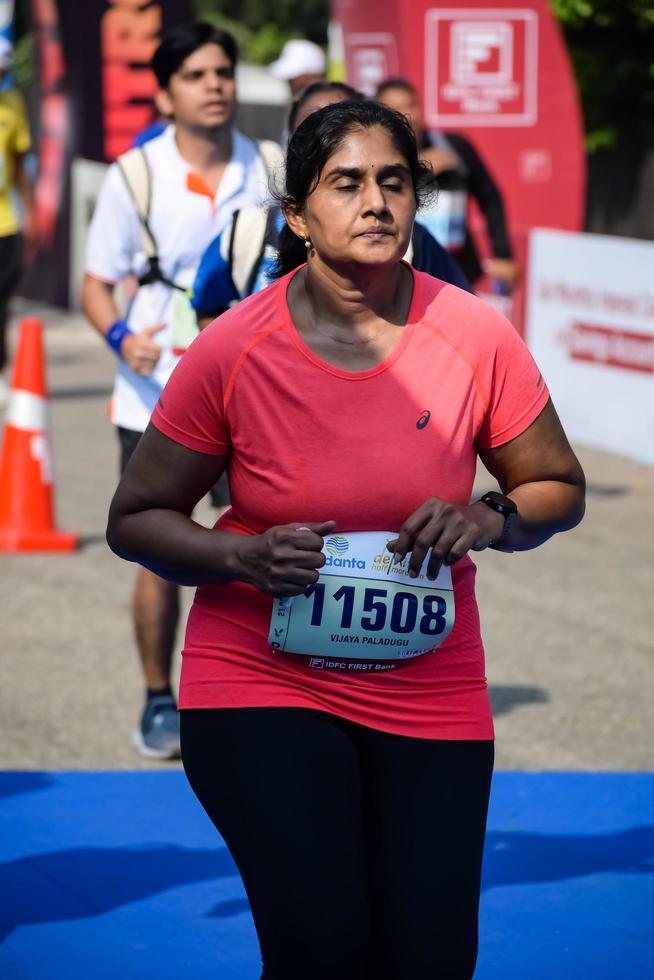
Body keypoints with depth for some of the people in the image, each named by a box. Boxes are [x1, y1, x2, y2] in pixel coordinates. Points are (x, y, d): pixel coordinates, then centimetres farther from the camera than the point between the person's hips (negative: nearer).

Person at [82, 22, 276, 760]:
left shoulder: (267, 171, 0)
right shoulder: (133, 177, -6)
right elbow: (97, 283, -1)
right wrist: (120, 337, -19)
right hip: (156, 397, -2)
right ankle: (159, 703, 17)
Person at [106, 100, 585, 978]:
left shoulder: (476, 336, -6)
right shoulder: (233, 351, -10)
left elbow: (558, 488, 7)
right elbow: (135, 520, -2)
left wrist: (489, 522, -15)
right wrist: (246, 556, -20)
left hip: (431, 693, 2)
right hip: (261, 677, -2)